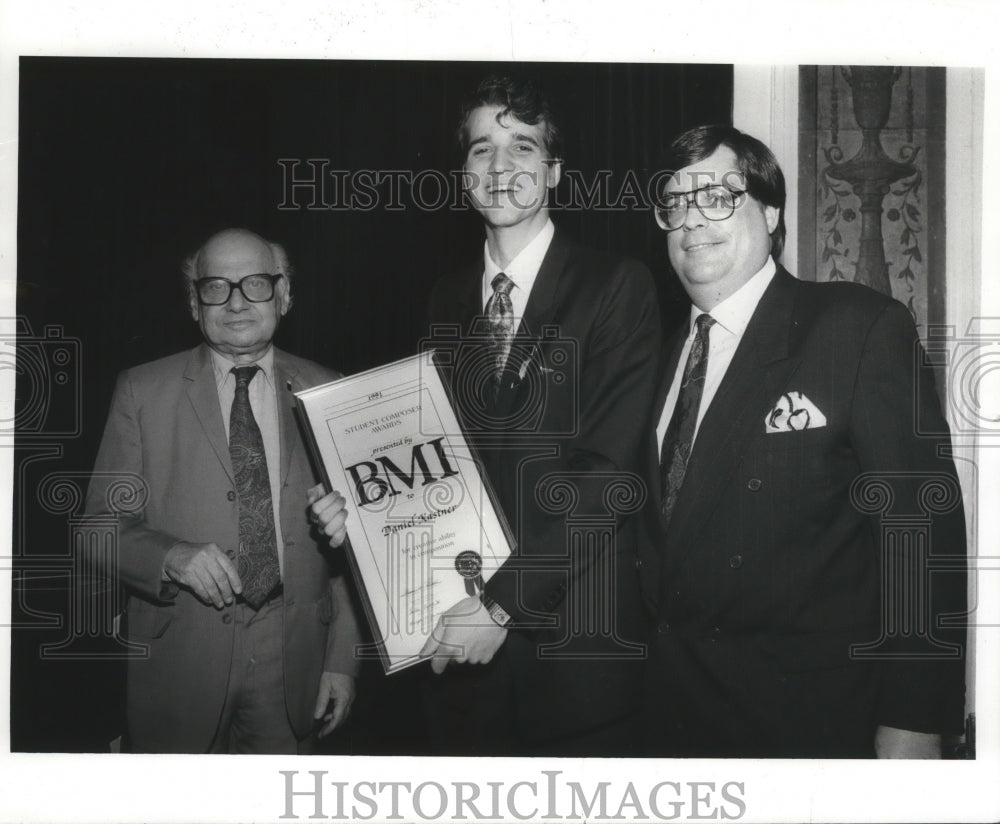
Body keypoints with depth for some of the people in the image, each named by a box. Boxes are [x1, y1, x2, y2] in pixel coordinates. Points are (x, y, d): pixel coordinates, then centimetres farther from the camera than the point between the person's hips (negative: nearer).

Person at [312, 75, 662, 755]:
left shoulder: (617, 286, -6)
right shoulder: (449, 299, 11)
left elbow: (608, 469, -14)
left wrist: (505, 602, -17)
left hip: (574, 645, -4)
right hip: (460, 644, 4)